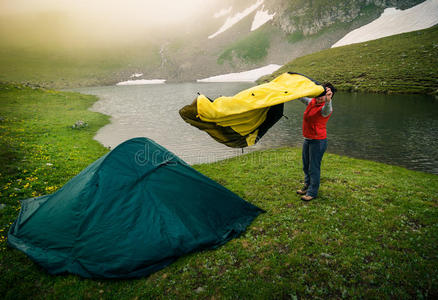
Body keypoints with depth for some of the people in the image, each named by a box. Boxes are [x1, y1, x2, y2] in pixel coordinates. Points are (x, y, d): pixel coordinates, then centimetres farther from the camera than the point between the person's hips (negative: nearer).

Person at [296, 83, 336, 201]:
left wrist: (328, 100, -65)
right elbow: (301, 97, 21)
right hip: (307, 139, 9)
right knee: (306, 166, 20)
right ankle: (307, 186, 37)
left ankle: (312, 192, 13)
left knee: (314, 168, 0)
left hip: (318, 141, -8)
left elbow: (327, 110, -44)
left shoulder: (325, 108, -19)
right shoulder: (312, 102, 4)